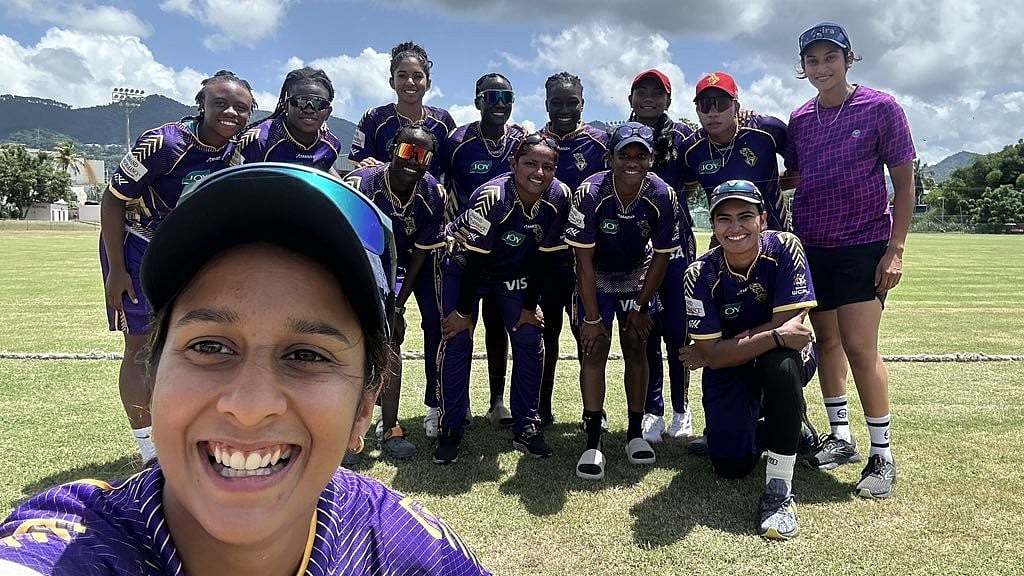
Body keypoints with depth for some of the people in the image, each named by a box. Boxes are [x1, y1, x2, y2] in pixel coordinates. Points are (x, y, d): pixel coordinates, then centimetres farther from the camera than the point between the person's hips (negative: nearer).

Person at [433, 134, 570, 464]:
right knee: (457, 340, -10)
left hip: (515, 272, 4)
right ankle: (450, 431, 4)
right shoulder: (491, 197, -34)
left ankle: (526, 428, 10)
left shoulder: (558, 198, -21)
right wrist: (463, 311, -19)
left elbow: (544, 258, -10)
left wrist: (530, 306, -6)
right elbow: (474, 259, -26)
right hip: (464, 266, -4)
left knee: (529, 338, -4)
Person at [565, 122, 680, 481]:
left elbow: (661, 256, -10)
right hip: (596, 278, -2)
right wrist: (591, 317, -21)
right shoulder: (589, 194, -29)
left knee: (636, 347, -1)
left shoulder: (662, 196, -22)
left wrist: (640, 307, -7)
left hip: (636, 277, 2)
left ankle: (635, 433, 11)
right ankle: (592, 442, -10)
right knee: (595, 349, -11)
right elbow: (584, 260, -24)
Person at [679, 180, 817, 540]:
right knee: (731, 467, -6)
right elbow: (714, 355, -22)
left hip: (789, 357, -1)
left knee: (779, 362, -38)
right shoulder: (700, 275, -19)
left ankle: (779, 491, -25)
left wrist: (707, 352, -22)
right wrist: (776, 336, -38)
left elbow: (790, 322, -26)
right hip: (728, 368, 1)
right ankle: (756, 425, 30)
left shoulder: (785, 248, -21)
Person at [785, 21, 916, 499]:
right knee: (827, 339, 10)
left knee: (859, 347, -9)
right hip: (811, 245, 5)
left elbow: (904, 184, -4)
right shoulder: (801, 119, 8)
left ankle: (882, 454, 5)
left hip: (863, 245, -4)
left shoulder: (881, 109, -4)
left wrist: (895, 249, -10)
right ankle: (840, 437, 24)